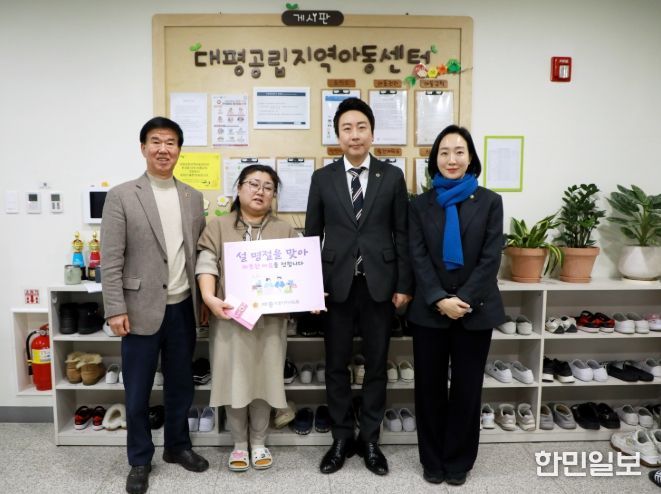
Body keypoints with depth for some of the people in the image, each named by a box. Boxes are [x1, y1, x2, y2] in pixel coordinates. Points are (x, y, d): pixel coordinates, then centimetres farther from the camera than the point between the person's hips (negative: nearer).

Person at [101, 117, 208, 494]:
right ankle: (140, 460, 30)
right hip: (142, 309, -3)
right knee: (138, 392, 10)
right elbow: (111, 260, -7)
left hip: (183, 308, 4)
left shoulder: (193, 197, 7)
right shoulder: (122, 196, -4)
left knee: (181, 385, 17)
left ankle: (178, 446, 37)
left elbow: (199, 251, 10)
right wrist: (116, 309, -11)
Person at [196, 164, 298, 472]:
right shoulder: (218, 227, 5)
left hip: (270, 319, 1)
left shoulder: (285, 231, 9)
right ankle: (239, 444, 27)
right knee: (234, 381, 7)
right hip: (230, 318, -1)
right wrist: (210, 298, -20)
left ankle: (259, 443, 29)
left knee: (264, 379, 9)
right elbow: (207, 265, -5)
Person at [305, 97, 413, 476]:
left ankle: (370, 440, 28)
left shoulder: (392, 176, 3)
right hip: (336, 284, 1)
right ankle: (342, 439, 28)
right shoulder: (323, 178, 4)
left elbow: (402, 234, 2)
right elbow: (312, 235, 5)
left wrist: (404, 285, -2)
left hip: (379, 284, 0)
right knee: (337, 365, 10)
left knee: (376, 365, 10)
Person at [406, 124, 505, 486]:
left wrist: (463, 300, -15)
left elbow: (491, 258, -6)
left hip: (475, 310, 0)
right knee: (429, 387, 9)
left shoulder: (489, 201, 2)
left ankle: (458, 461, 30)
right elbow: (418, 259, -4)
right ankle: (432, 460, 28)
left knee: (466, 387, 11)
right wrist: (440, 300, -16)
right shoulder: (420, 205, 3)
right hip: (429, 311, 1)